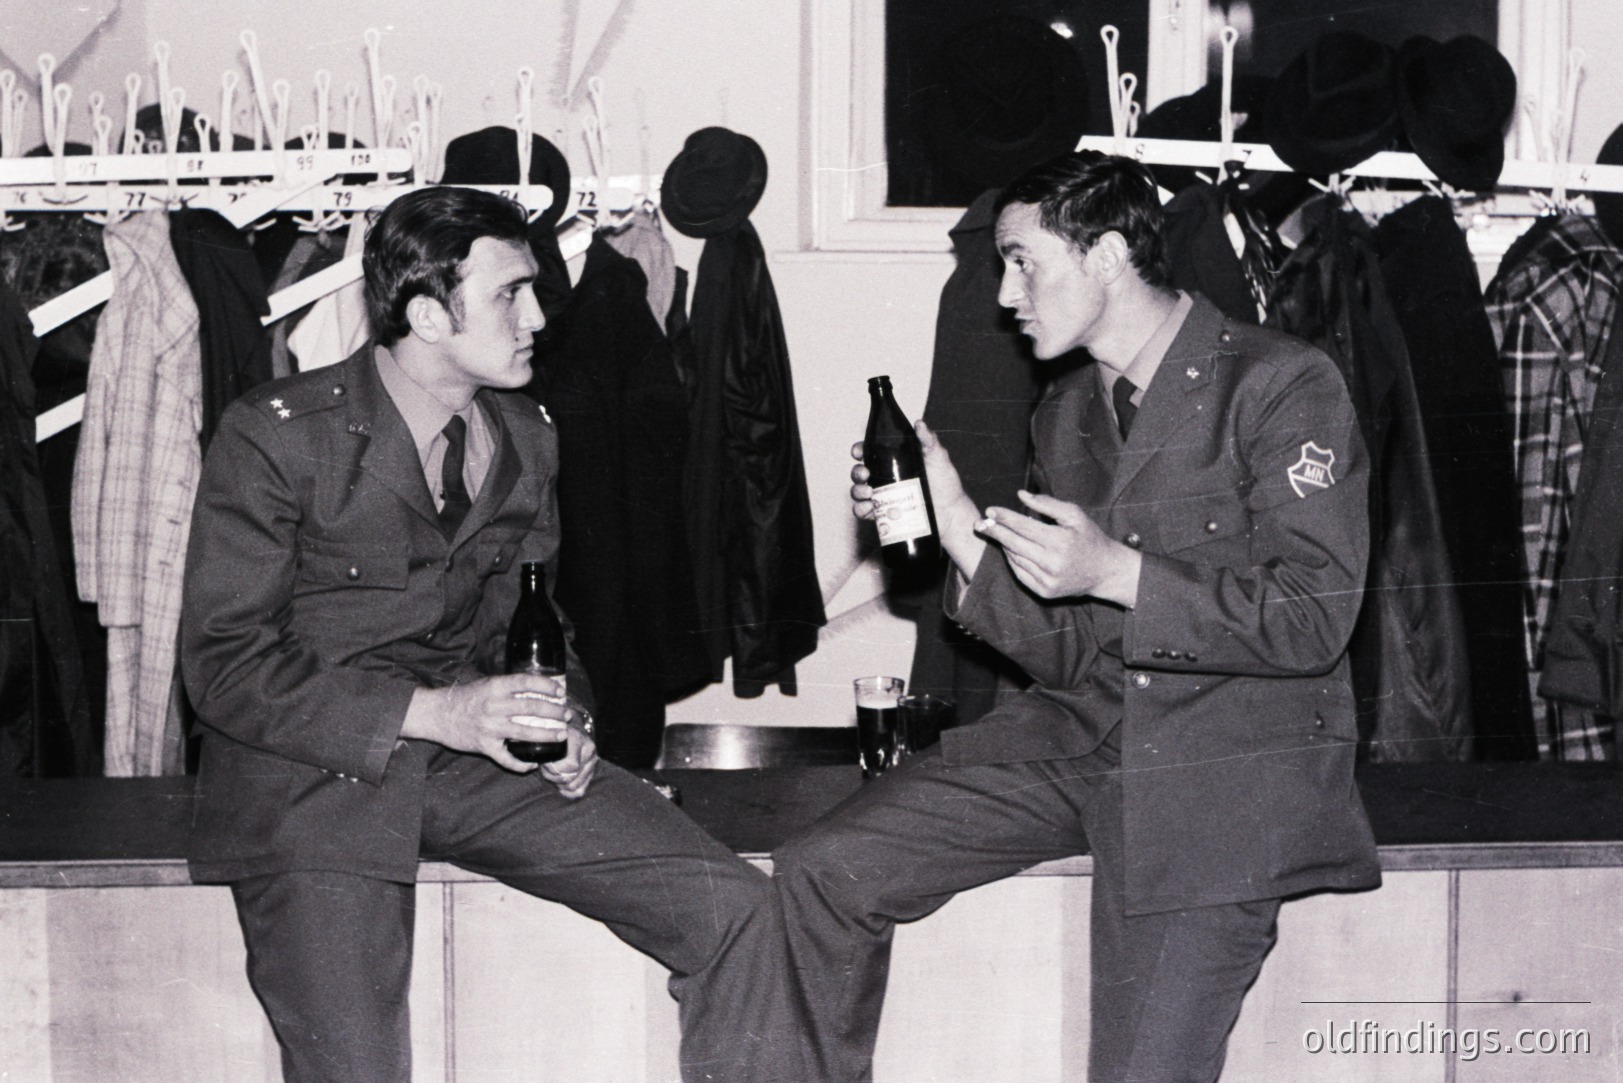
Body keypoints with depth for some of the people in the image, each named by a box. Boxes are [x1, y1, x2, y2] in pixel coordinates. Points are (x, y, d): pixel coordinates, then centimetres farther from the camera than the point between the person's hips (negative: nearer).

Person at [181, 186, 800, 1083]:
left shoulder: (527, 438, 9)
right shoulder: (276, 436, -10)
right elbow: (225, 668, -12)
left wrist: (561, 719, -2)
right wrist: (428, 714, -22)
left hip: (475, 752, 5)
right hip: (312, 776, -5)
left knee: (735, 910, -8)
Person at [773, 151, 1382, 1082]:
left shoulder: (1284, 386, -9)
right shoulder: (1066, 414, 13)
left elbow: (1315, 619, -16)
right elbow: (1065, 653, 11)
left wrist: (1115, 572, -22)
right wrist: (958, 526, -2)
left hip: (1230, 768, -6)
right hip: (1082, 735, 7)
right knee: (824, 871, -4)